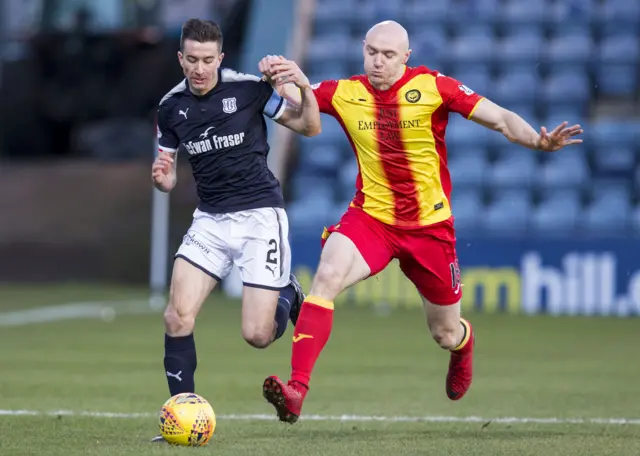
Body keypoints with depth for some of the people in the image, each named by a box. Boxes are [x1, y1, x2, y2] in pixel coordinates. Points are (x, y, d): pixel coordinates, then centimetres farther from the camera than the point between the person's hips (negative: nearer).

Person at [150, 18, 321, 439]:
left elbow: (309, 128, -1)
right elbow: (169, 178, 12)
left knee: (256, 335, -9)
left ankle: (288, 296, 26)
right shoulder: (171, 107, 2)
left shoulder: (249, 88, -9)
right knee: (178, 315, -14)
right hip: (210, 219, 4)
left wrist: (305, 90, -21)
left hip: (260, 215, -4)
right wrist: (161, 178, -13)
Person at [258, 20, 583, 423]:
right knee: (327, 276, -29)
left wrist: (538, 141, -30)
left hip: (430, 224, -1)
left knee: (446, 335, 12)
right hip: (370, 216, 1)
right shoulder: (346, 93, -5)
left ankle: (464, 343, 53)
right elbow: (293, 96, -7)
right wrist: (276, 76, -31)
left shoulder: (433, 87, -11)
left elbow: (501, 118, -13)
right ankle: (297, 389, -32)